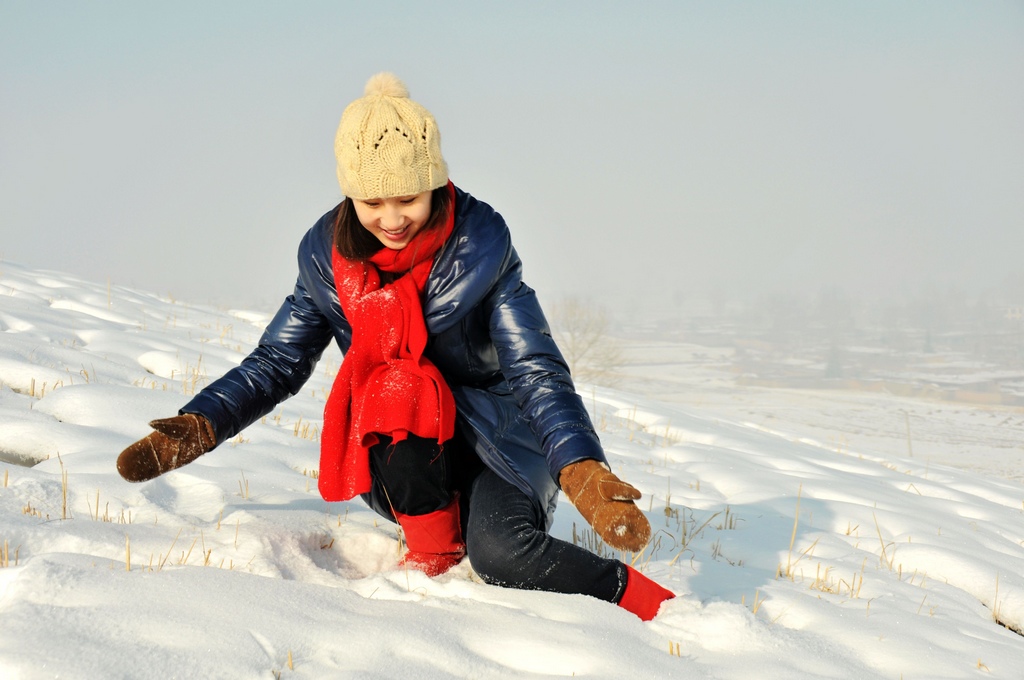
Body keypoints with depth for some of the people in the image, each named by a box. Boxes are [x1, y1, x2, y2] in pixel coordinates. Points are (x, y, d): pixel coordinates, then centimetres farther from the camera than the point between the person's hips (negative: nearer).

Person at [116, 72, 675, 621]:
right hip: (399, 466, 3)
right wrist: (196, 428, -12)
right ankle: (435, 559, -12)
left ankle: (641, 601, -9)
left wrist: (583, 473, -38)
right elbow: (276, 363, 4)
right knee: (400, 387, -33)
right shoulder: (330, 255, -6)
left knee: (500, 552, -34)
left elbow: (538, 371, -21)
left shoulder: (480, 247, -16)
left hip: (495, 441, -3)